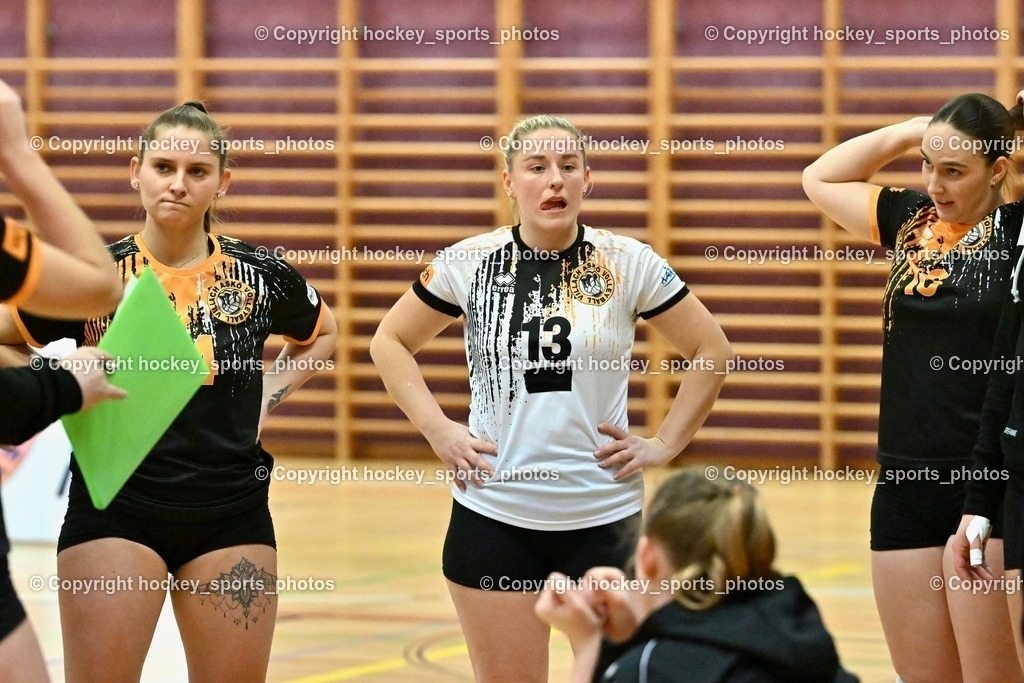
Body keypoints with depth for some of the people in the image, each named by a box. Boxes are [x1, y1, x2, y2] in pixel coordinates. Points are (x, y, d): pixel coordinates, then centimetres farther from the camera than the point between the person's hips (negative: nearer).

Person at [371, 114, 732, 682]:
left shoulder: (628, 263, -2)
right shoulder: (469, 263, 0)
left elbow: (709, 349, 8)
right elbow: (390, 342, 12)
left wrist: (664, 444, 1)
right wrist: (436, 429, 1)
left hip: (605, 516, 0)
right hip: (493, 515, 0)